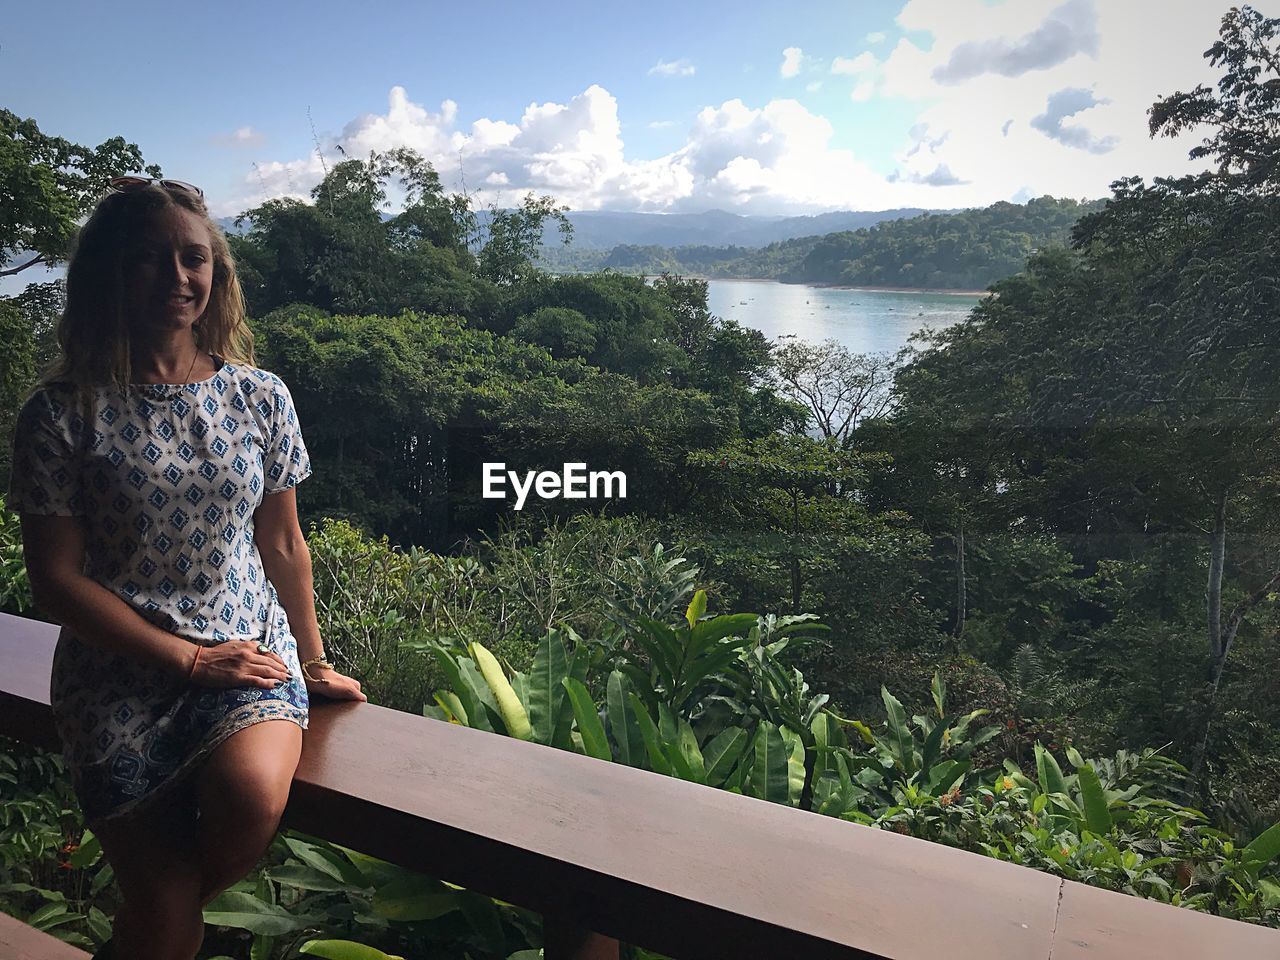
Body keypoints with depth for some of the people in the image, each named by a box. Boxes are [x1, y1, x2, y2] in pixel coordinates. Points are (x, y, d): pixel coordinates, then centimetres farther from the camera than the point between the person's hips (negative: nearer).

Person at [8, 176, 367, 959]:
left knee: (253, 797, -26)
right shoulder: (63, 413, -6)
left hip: (250, 650, 2)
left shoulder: (260, 398, 1)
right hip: (121, 674, -1)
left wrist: (313, 661, 14)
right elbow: (57, 579, -6)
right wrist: (189, 659, -11)